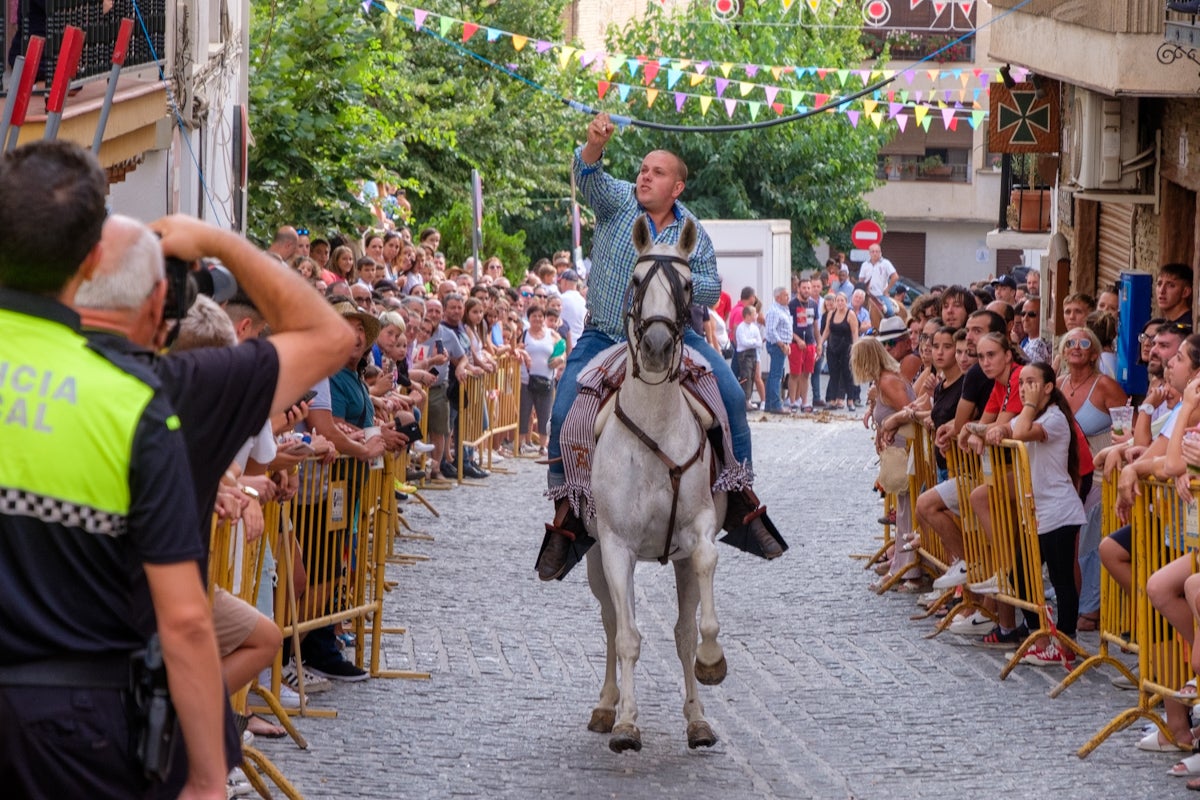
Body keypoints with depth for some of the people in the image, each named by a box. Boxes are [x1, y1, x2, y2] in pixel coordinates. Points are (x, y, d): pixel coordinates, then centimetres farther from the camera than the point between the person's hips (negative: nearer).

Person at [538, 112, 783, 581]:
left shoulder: (693, 233, 5)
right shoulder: (618, 201, 0)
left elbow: (711, 289, 3)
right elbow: (587, 176, -19)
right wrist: (594, 146, -41)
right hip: (604, 337, -1)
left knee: (731, 398, -14)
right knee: (564, 416, -16)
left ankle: (743, 503, -2)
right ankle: (564, 521, -3)